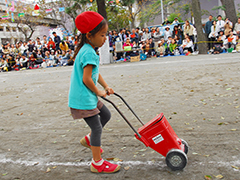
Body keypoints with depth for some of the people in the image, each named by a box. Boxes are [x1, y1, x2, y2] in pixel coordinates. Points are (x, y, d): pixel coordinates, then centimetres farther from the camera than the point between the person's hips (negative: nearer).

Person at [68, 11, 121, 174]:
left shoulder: (86, 50, 11)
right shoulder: (89, 53, -21)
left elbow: (96, 74, 16)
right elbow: (86, 79, -24)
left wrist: (106, 87, 8)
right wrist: (98, 92, -10)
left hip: (89, 96, 10)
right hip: (83, 99, -10)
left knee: (106, 115, 22)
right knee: (97, 128, -1)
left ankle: (89, 139, 35)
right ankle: (97, 164, 13)